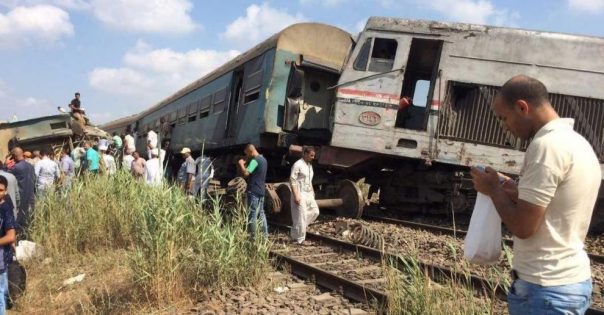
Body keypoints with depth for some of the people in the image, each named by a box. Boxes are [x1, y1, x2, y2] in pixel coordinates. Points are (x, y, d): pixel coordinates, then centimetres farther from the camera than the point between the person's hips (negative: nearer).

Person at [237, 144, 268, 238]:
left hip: (253, 191, -9)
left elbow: (245, 174, -22)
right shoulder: (263, 159, 15)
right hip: (261, 191, 9)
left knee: (252, 214, -4)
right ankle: (265, 234, 17)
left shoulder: (255, 160, -16)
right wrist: (246, 164, 12)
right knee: (261, 213, 14)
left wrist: (241, 164, -7)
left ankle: (253, 236, -2)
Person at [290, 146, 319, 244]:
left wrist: (312, 192, 17)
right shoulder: (298, 165, -13)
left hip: (309, 194, 9)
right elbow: (292, 181, -17)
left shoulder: (309, 165, 13)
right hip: (300, 194, -9)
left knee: (315, 212, 6)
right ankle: (299, 239, 6)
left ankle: (296, 229, 18)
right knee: (300, 217, -5)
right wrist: (296, 195, -22)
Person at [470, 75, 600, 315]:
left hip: (547, 288, -10)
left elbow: (523, 227, -21)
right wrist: (519, 194, 8)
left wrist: (494, 189, -6)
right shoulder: (577, 142, 11)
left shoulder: (547, 144, -20)